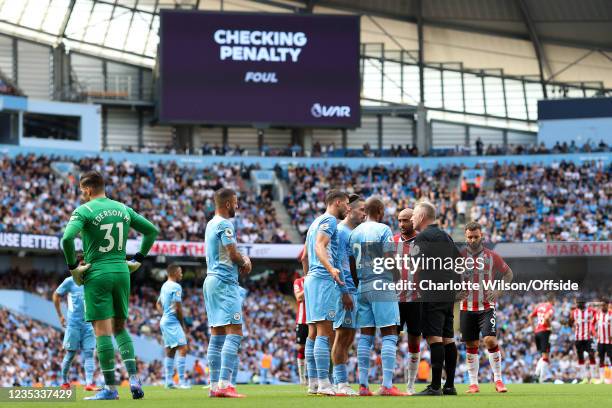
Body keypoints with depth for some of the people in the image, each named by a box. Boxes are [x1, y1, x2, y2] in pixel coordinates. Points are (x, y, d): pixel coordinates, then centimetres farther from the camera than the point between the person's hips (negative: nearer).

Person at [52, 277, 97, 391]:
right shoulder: (70, 282, -1)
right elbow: (56, 296, 10)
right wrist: (60, 316, 10)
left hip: (89, 324, 2)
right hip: (74, 323, -2)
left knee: (89, 353, -7)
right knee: (71, 354, 3)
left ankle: (89, 383, -13)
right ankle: (64, 381, 19)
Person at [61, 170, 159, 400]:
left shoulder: (84, 211, -7)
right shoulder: (123, 209, 10)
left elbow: (67, 238, -22)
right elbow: (152, 230, 16)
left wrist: (73, 267, -9)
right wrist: (138, 260, 19)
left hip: (97, 274, -5)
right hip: (122, 272, 5)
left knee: (102, 331, -3)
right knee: (120, 328, 16)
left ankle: (110, 388, -4)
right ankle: (134, 379, 1)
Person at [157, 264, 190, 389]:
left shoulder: (165, 286, 16)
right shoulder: (176, 287, -13)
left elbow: (158, 304, 26)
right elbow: (178, 308, -16)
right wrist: (182, 324, -6)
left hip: (164, 321, 10)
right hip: (172, 322, -10)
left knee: (170, 351, 11)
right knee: (182, 349, -12)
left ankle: (168, 381, 10)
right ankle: (181, 381, -18)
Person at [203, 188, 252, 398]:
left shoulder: (211, 224, 17)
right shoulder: (225, 224, -12)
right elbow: (234, 255, -14)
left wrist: (243, 259, 8)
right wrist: (245, 263, 6)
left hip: (211, 279, 10)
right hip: (225, 281, -10)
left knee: (217, 335, 9)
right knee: (234, 332, -13)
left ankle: (214, 385, 7)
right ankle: (225, 383, -22)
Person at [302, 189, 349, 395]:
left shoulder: (317, 222, 23)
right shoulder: (330, 221, -6)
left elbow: (305, 256, 29)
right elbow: (320, 247, -22)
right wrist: (331, 269, -36)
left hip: (311, 278, 10)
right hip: (324, 280, -10)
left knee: (314, 332, 9)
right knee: (325, 331, -13)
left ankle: (313, 382, 9)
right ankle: (323, 382, -18)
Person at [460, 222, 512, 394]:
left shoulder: (492, 256, 0)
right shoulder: (460, 255, 1)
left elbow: (508, 273, 12)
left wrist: (498, 291, -2)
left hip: (487, 306, -2)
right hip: (467, 307, 2)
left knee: (490, 340, -15)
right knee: (471, 345, 4)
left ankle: (498, 380, -5)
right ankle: (473, 383, 12)